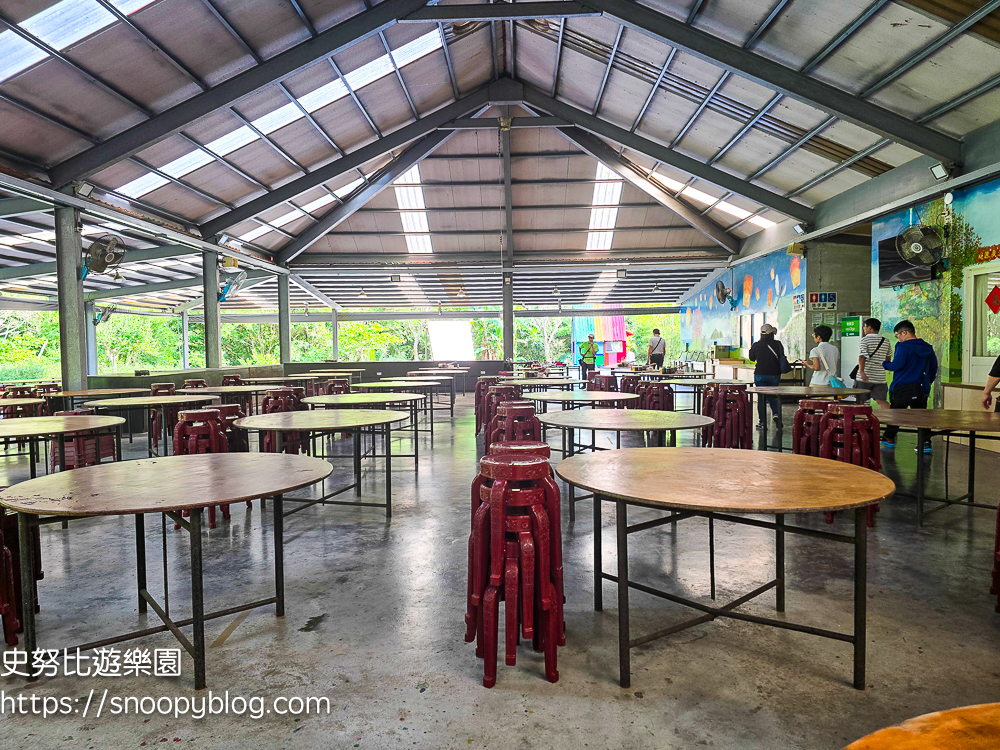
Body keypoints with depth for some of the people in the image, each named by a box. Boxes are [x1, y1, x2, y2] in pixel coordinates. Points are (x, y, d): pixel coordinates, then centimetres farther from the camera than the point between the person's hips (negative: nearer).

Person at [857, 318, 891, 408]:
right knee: (881, 400, 4)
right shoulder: (886, 341, 11)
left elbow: (862, 356, -19)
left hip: (865, 377, -5)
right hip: (880, 377, 5)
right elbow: (888, 358, 20)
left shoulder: (865, 339, -7)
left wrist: (861, 371, -28)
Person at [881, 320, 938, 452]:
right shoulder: (927, 348, 12)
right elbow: (934, 368, 18)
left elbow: (897, 365, -18)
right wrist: (927, 382, 28)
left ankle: (889, 438, 21)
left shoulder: (903, 347, -10)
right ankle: (925, 443, -2)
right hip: (921, 389, 5)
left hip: (902, 388, -5)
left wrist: (885, 364, 1)